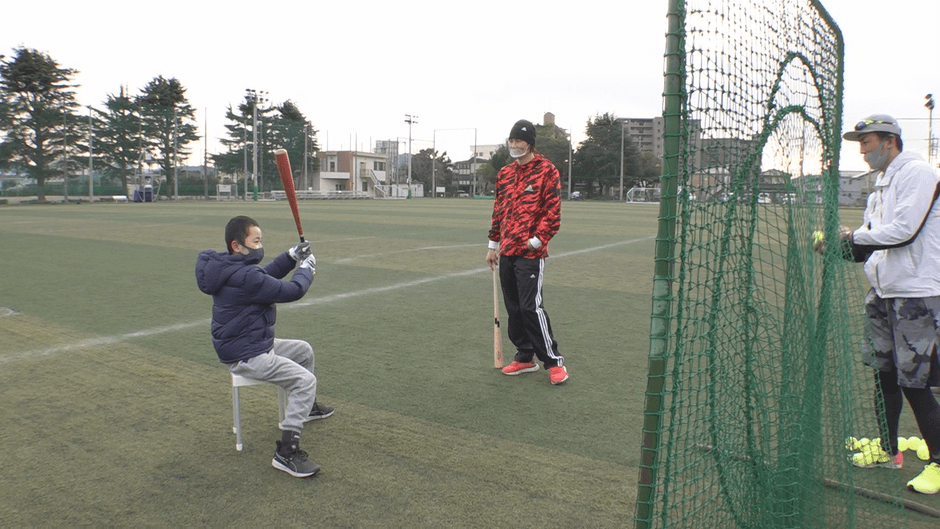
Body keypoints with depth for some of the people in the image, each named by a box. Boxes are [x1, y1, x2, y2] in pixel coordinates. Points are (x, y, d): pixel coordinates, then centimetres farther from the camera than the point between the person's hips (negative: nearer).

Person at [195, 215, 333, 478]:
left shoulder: (233, 268, 6)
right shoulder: (244, 276, -27)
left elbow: (267, 275, 21)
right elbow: (292, 291, -23)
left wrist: (292, 256, 7)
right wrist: (306, 267, -4)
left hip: (257, 345, 11)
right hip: (245, 356, -11)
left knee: (304, 350, 25)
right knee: (305, 380, -19)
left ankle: (307, 406, 44)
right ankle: (286, 453, -18)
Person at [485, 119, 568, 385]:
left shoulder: (546, 171, -5)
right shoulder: (504, 173, 15)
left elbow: (553, 210, -10)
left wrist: (538, 239, -16)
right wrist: (493, 244, 17)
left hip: (530, 252, -7)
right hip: (506, 252, 7)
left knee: (531, 306, -10)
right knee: (513, 307, 11)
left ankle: (554, 361, 2)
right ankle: (525, 357, 24)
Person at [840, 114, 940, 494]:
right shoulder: (881, 184, 16)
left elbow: (903, 231, -22)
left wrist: (855, 236, -10)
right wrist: (843, 247, -1)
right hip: (883, 292, 9)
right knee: (883, 374, 14)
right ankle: (888, 450, 28)